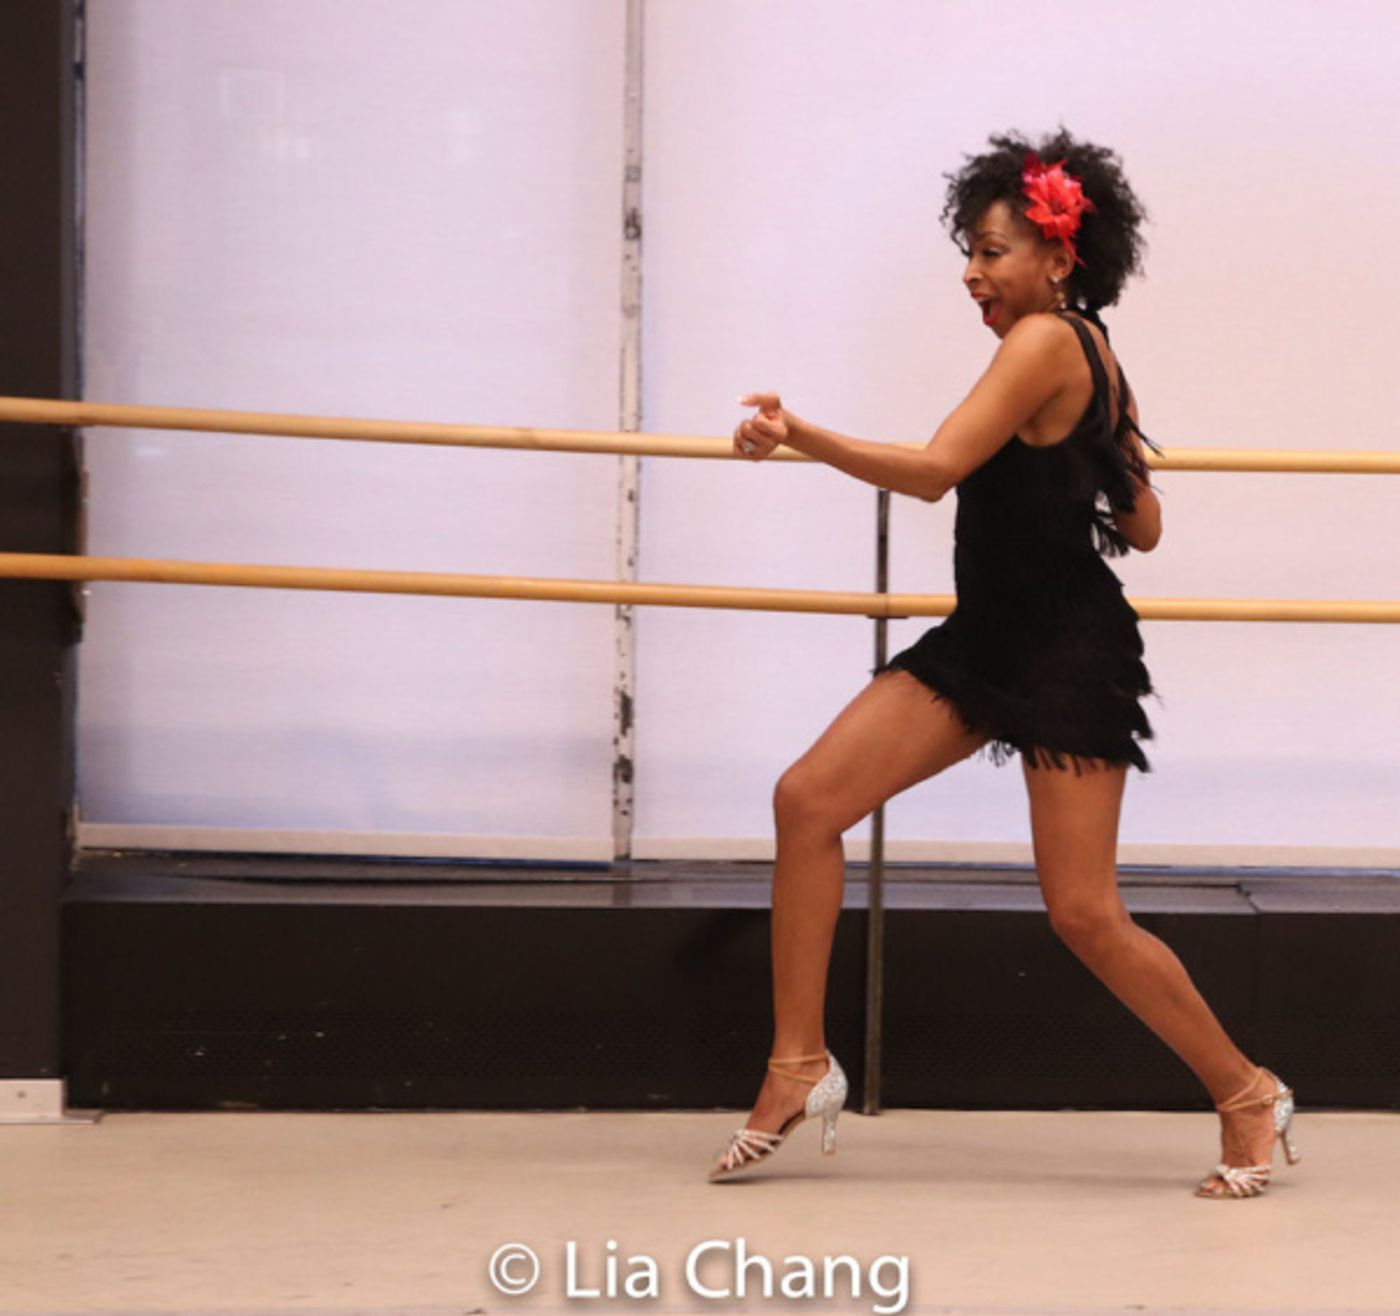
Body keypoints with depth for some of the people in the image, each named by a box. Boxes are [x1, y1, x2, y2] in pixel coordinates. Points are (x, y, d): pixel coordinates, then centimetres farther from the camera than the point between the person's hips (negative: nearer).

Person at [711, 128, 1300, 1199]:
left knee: (1085, 915, -5)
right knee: (809, 800, -4)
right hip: (988, 640, 10)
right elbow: (1142, 530, 15)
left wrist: (799, 437, -35)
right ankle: (800, 1065, 0)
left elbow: (933, 471, -28)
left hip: (1069, 657, -10)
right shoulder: (1099, 359, 11)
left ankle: (1248, 1094, 14)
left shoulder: (1044, 342, -17)